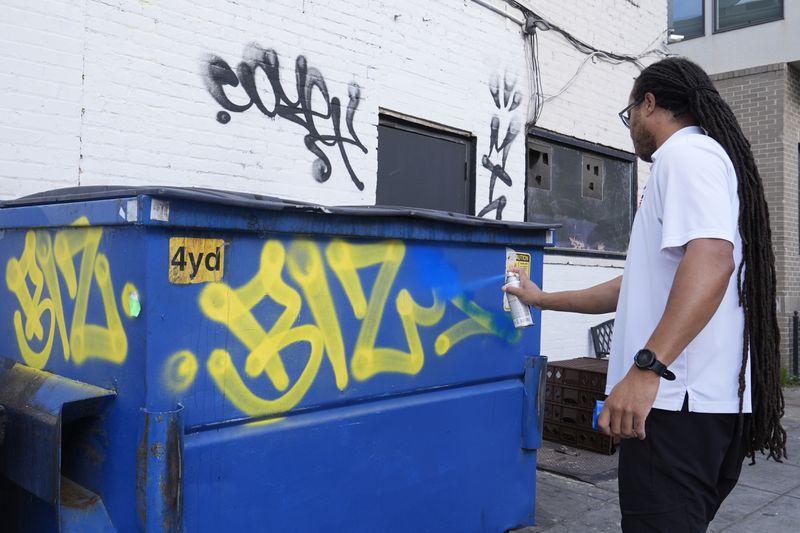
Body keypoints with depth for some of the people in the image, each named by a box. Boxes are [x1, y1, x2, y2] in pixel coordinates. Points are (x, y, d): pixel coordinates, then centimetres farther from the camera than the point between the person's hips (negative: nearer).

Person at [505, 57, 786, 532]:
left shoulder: (688, 151, -6)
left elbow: (712, 260, -25)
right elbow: (643, 287, 28)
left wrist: (646, 367, -31)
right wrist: (544, 300, 31)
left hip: (680, 399, -10)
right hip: (701, 398, 10)